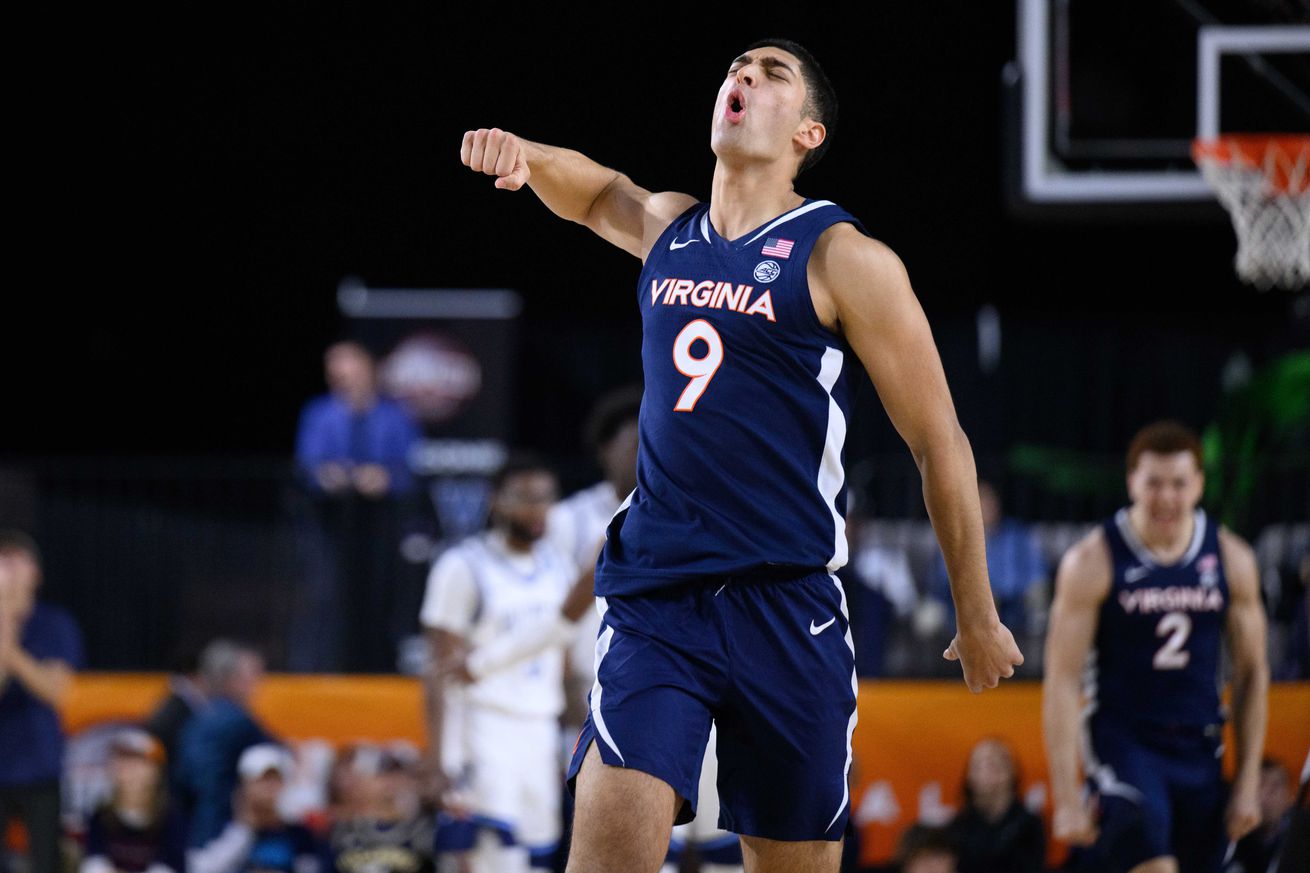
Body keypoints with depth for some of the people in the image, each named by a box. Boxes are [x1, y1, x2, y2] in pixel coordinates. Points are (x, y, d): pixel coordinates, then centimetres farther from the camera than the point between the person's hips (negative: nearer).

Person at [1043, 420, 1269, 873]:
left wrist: (1248, 781, 5)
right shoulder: (1093, 560, -8)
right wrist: (1065, 797, -13)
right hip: (1123, 742, -4)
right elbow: (1061, 681, -8)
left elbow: (1252, 673, 10)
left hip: (1200, 750, 5)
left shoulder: (1232, 559, 3)